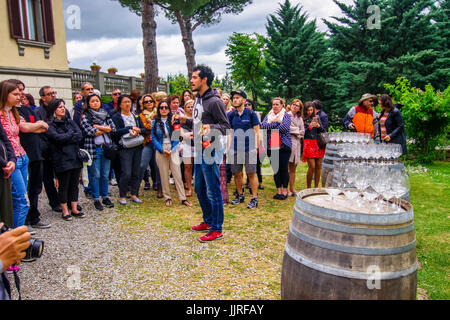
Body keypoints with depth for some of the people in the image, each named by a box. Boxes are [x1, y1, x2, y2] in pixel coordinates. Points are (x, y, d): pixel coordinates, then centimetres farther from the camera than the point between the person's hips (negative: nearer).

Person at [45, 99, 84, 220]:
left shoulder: (70, 121, 16)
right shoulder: (49, 124, -2)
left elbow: (80, 135, 2)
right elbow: (57, 137, -18)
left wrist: (65, 138, -10)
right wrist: (72, 134, -4)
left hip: (75, 157, 5)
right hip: (62, 159, -5)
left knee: (74, 184, 10)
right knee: (63, 186, 4)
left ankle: (74, 209, 19)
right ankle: (65, 211, 14)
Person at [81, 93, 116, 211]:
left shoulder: (106, 114, 12)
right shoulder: (85, 116, -1)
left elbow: (113, 128, -1)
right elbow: (90, 132, -14)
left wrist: (98, 127, -10)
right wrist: (105, 129, -4)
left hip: (106, 148, 4)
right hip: (93, 149, -4)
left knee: (105, 175, 9)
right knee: (95, 175, 2)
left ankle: (105, 197, 22)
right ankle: (96, 199, 13)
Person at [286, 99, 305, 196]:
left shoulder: (300, 118, 20)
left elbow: (302, 132, 17)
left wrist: (295, 133, -1)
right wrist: (297, 131, 1)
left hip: (296, 143, 6)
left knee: (293, 169, 8)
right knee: (287, 168, -7)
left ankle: (292, 188, 13)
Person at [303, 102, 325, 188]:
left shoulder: (316, 118, 15)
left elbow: (323, 131, 14)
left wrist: (319, 126, -5)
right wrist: (309, 127, -17)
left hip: (318, 143, 5)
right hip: (308, 143, -5)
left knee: (319, 166, 3)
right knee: (312, 166, -11)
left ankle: (316, 187, 13)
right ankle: (308, 188, 2)